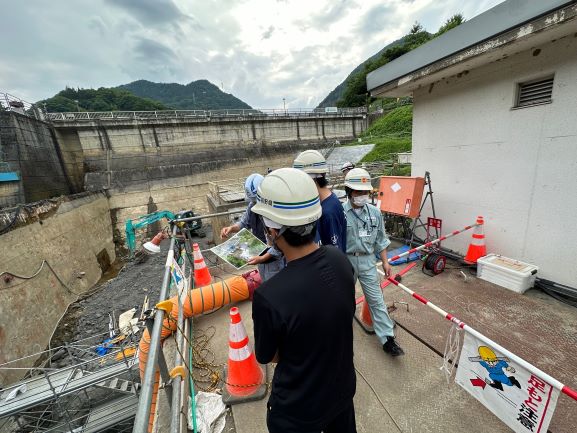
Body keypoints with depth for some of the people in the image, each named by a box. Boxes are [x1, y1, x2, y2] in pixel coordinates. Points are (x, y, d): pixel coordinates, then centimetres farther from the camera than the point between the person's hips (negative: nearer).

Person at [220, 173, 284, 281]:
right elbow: (244, 223, 7)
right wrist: (231, 228, -14)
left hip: (274, 260, -6)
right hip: (260, 255, 7)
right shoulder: (252, 205, -7)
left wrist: (263, 258, -28)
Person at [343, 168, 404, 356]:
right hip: (346, 260, -1)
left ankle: (387, 339, 20)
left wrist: (385, 261, 6)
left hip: (367, 261, 2)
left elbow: (380, 240, 7)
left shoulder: (375, 212, -2)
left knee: (376, 300, 7)